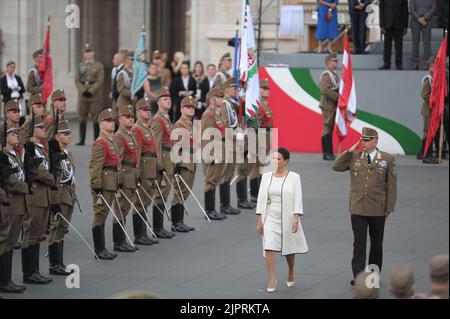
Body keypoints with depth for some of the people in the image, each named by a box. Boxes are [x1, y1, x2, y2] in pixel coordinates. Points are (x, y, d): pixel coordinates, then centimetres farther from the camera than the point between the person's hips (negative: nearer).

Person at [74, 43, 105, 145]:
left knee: (96, 118, -1)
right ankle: (82, 139, 7)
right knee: (82, 117, 3)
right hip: (82, 95, 3)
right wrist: (83, 91, -9)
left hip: (95, 95, -3)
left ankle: (96, 140, 2)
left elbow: (100, 81, -5)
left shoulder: (99, 66, 3)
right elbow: (77, 80, 6)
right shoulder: (80, 66, 12)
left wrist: (90, 91, -14)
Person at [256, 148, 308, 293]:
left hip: (287, 218, -2)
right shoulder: (266, 177, 5)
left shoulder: (294, 177, -4)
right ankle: (272, 280, -7)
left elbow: (297, 199, -7)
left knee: (288, 248, 12)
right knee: (269, 248, -11)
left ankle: (291, 273, 37)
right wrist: (259, 220, 1)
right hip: (270, 218, 2)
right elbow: (261, 198, 6)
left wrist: (296, 218, -17)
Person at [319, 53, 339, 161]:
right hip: (328, 106, -10)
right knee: (327, 128, -7)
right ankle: (327, 154, -6)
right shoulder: (326, 75, -14)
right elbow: (324, 89, -25)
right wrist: (337, 96, -23)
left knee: (330, 129, 12)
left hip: (333, 106, 10)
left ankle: (329, 153, 16)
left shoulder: (334, 74, 17)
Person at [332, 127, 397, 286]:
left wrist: (389, 209, -3)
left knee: (376, 244, 11)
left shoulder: (388, 159, -1)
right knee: (359, 243, -4)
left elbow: (391, 186, 0)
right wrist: (349, 151, -7)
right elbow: (336, 166, -2)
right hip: (358, 209, 1)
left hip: (378, 210, 0)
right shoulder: (354, 158, 5)